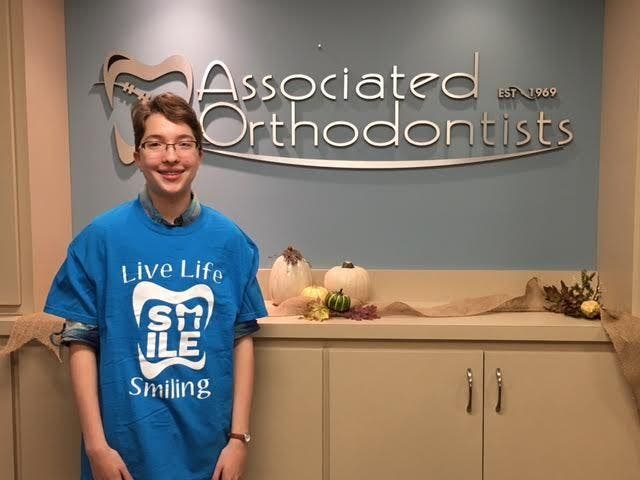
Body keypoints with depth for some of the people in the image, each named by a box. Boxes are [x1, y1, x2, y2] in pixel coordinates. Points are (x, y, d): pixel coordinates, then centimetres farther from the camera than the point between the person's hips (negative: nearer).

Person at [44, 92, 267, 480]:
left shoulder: (229, 240, -5)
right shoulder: (102, 237, -8)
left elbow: (242, 339, -2)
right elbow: (82, 341, -5)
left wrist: (239, 437, -3)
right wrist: (96, 444, -8)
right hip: (127, 444, -1)